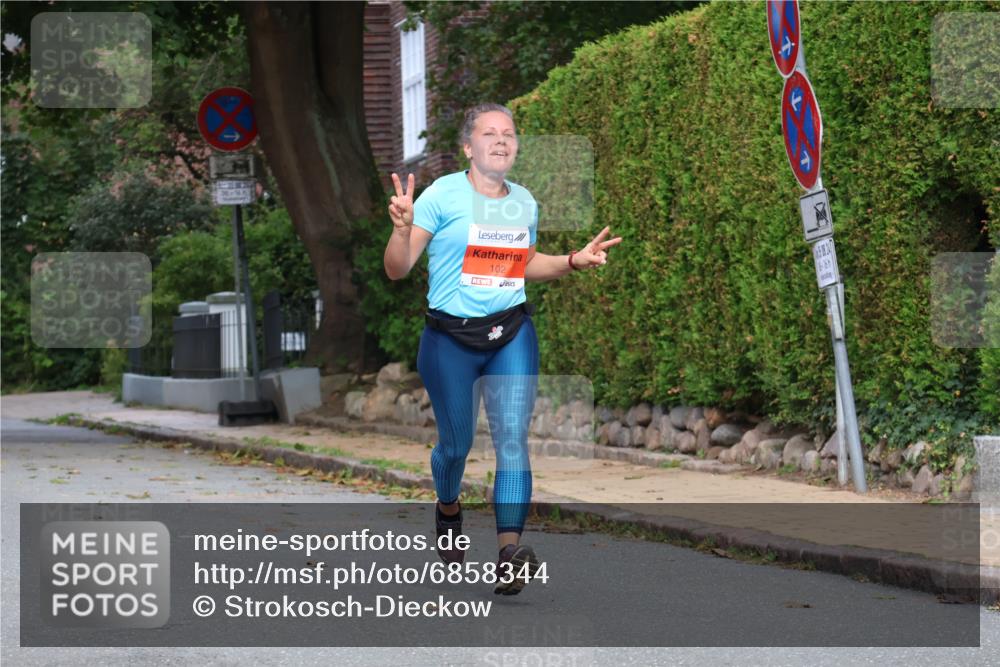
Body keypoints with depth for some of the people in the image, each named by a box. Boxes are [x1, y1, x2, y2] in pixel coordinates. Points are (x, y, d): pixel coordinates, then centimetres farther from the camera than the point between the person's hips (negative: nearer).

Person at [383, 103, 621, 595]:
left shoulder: (525, 202, 8)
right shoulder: (442, 195, -8)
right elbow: (397, 269, -8)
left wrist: (575, 260, 12)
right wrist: (402, 228, -27)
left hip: (513, 335, 3)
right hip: (450, 338, -3)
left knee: (513, 438, -11)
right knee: (457, 442, 9)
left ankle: (509, 552, -16)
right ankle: (448, 509, 43)